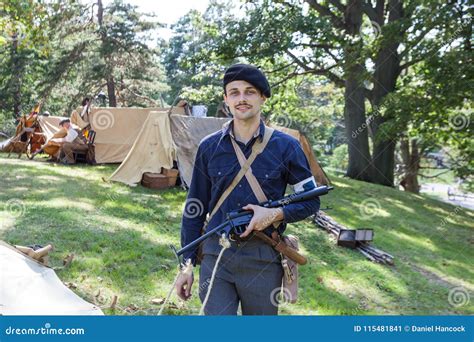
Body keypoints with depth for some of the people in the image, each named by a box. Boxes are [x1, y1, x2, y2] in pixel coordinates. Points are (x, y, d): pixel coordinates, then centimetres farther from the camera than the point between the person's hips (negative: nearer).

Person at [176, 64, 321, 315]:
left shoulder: (285, 146, -2)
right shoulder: (209, 147, 3)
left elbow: (311, 201, 4)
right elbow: (195, 208, 8)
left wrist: (276, 214, -16)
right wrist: (187, 264, 6)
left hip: (263, 259, 0)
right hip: (215, 256, 1)